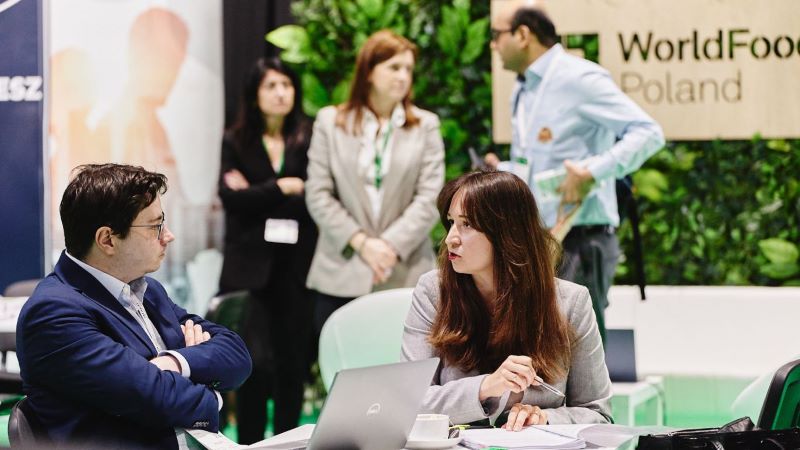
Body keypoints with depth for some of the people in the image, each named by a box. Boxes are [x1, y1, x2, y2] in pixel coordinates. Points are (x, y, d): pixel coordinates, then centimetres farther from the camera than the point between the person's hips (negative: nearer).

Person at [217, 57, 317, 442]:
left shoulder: (309, 141, 3)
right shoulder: (235, 143, 6)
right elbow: (230, 198, -6)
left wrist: (257, 196, -7)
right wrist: (282, 187, -8)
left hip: (297, 267, 1)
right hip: (251, 267, -1)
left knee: (292, 363, 5)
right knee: (257, 362, -11)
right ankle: (250, 443, 1)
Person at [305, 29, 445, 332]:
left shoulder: (425, 126, 9)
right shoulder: (330, 122, 9)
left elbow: (429, 198, 0)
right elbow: (318, 195, 2)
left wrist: (391, 246, -11)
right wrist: (361, 243, -8)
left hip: (405, 275, 0)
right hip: (340, 276, 0)